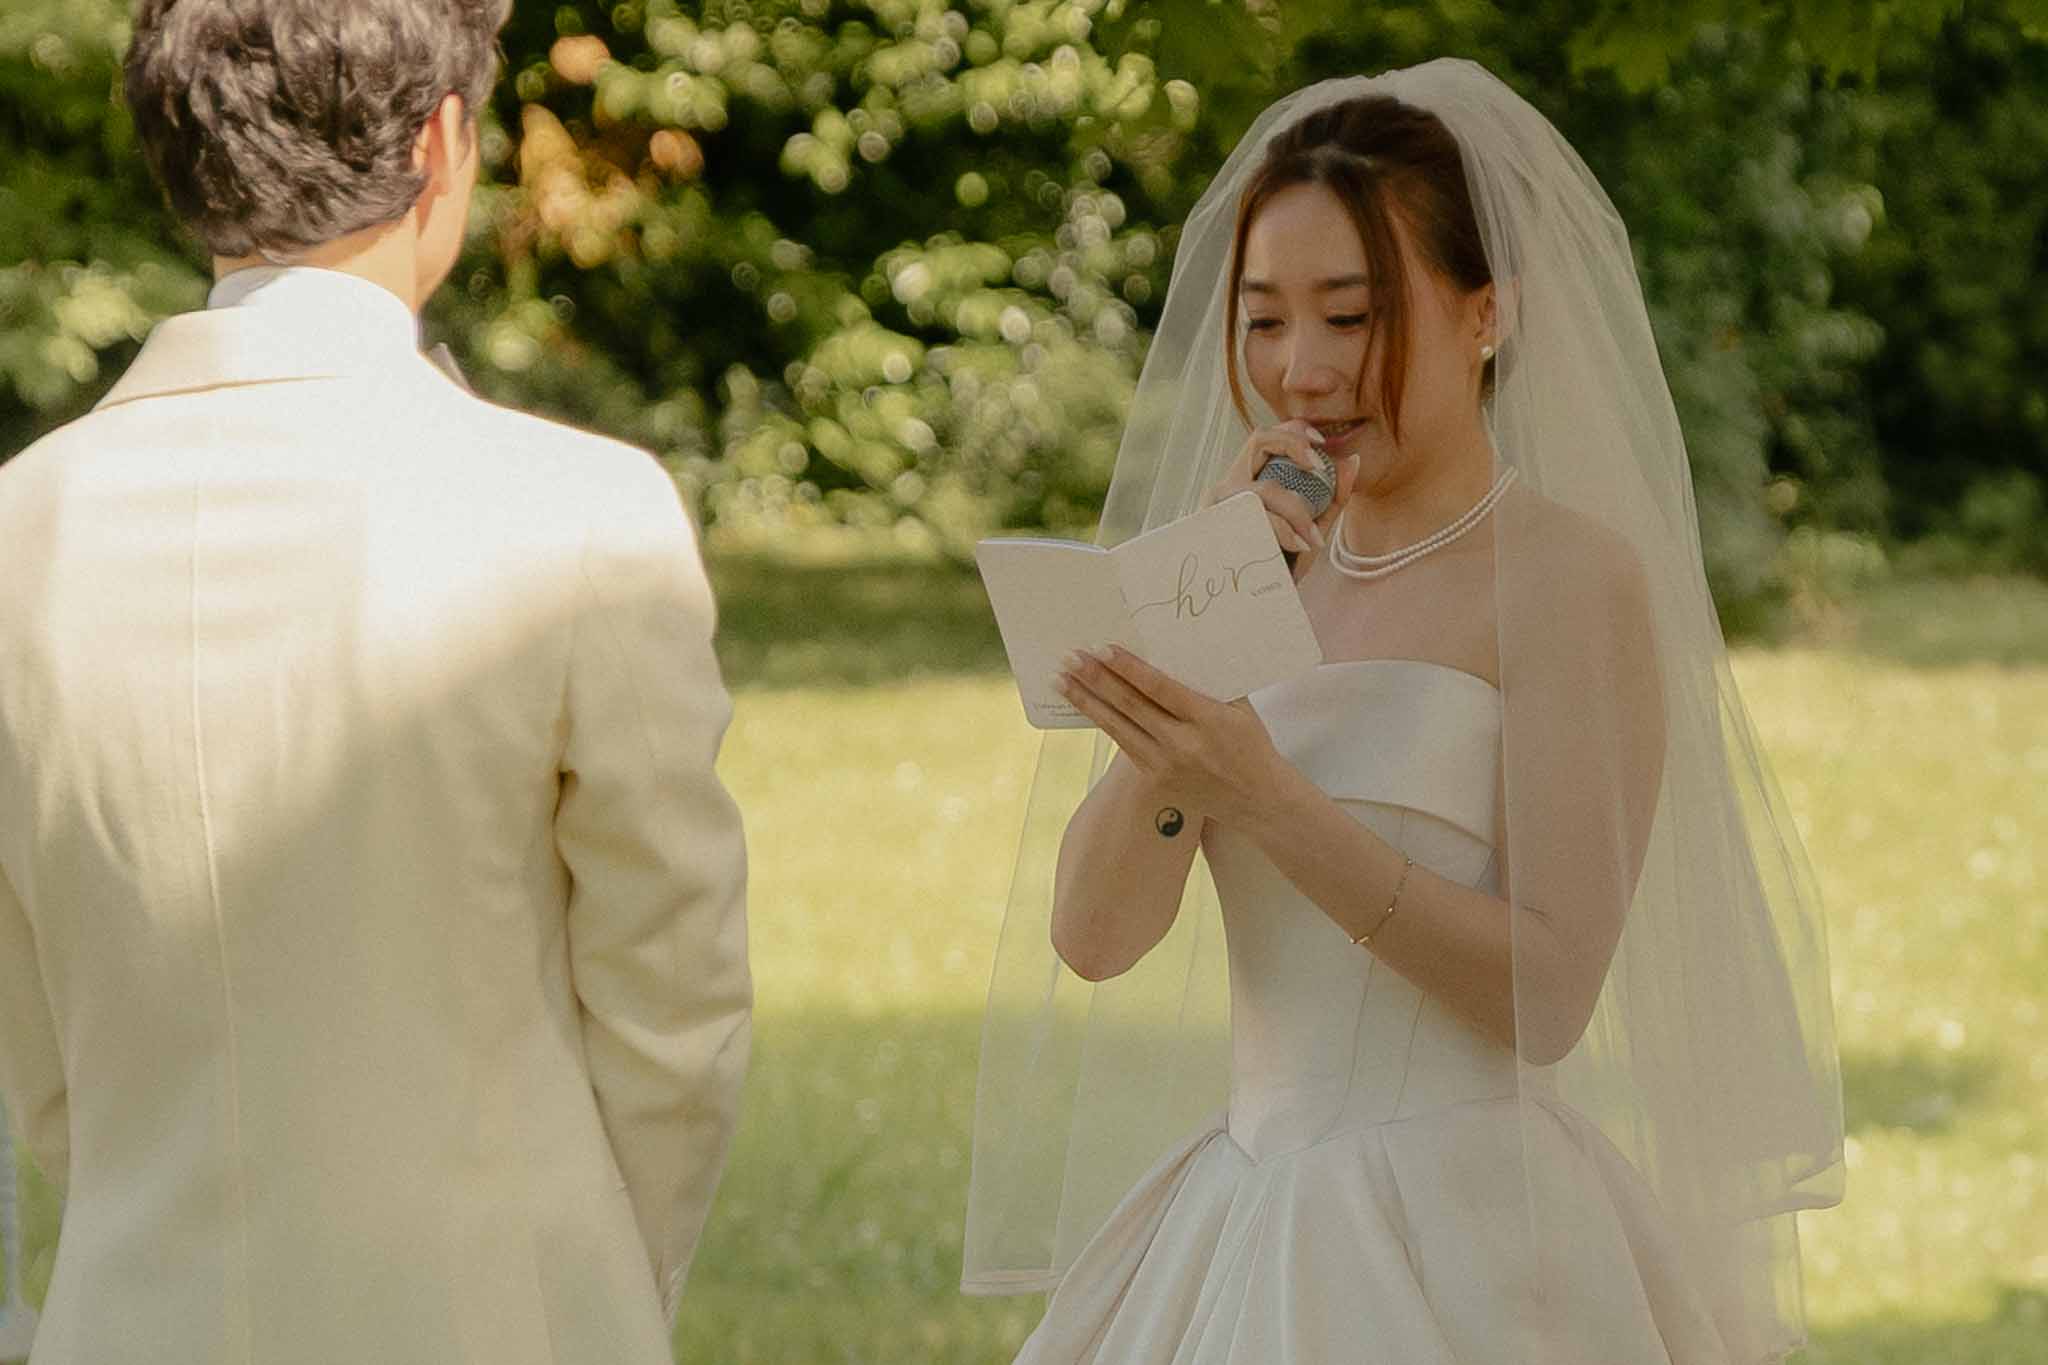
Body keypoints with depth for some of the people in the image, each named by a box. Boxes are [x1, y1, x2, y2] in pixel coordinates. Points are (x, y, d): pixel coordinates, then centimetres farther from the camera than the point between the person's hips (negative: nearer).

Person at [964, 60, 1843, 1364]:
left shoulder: (1572, 574, -8)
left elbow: (1548, 992, -15)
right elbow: (1093, 936, 0)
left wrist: (1269, 801, -23)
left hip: (1467, 1250, -6)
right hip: (1243, 1232, 6)